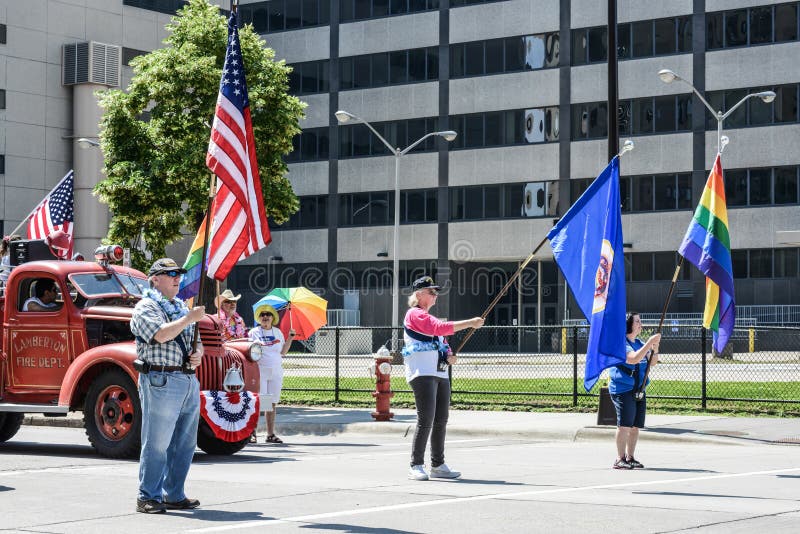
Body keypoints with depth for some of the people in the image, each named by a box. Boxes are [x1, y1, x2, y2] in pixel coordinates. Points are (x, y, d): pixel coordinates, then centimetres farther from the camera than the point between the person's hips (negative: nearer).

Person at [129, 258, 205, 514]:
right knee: (156, 443, -6)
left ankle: (174, 495, 19)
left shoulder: (182, 307, 22)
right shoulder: (146, 308, -3)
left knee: (185, 443, 10)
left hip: (189, 380, 8)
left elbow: (197, 341, 25)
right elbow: (161, 334, -20)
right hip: (161, 381, -8)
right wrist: (189, 318, -13)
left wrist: (198, 354, 2)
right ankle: (148, 497, 0)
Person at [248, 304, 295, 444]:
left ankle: (271, 434, 6)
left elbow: (283, 352, 15)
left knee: (272, 403, 3)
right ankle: (252, 433, -5)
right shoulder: (254, 332, 4)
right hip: (259, 371, -4)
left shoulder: (277, 332, 14)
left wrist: (290, 337, 8)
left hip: (276, 372, 4)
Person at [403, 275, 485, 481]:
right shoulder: (415, 314, -5)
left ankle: (438, 465, 15)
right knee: (426, 419, -15)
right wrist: (470, 323, -20)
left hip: (440, 372, 10)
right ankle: (416, 466, -11)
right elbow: (441, 328, -18)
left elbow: (440, 341, 28)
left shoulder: (429, 318, 26)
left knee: (441, 420, 8)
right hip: (422, 373, -10)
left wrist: (449, 356, 6)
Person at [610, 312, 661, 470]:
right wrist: (649, 343, -20)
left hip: (639, 390, 8)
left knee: (635, 426, 6)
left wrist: (655, 347, -3)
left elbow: (652, 362, 14)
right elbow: (633, 358, -22)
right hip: (623, 389, -8)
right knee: (624, 425, -12)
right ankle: (620, 459, -9)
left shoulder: (639, 343, 16)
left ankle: (630, 457, 14)